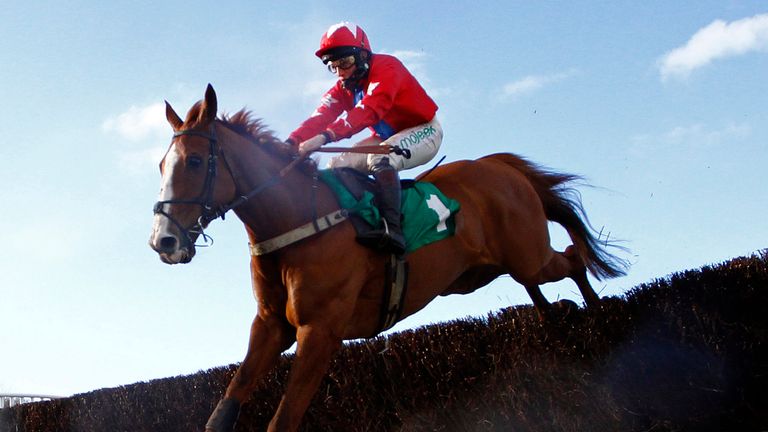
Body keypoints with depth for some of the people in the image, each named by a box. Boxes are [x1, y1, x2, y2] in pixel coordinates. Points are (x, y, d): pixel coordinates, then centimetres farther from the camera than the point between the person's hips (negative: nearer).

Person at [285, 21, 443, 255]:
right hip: (387, 137, 8)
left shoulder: (387, 68, -25)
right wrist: (291, 143, -34)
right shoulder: (344, 87, -1)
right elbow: (321, 116, -15)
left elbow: (368, 110, -40)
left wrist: (325, 136, -51)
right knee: (338, 166, -7)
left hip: (424, 130, -8)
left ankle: (392, 229, -48)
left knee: (379, 159, -36)